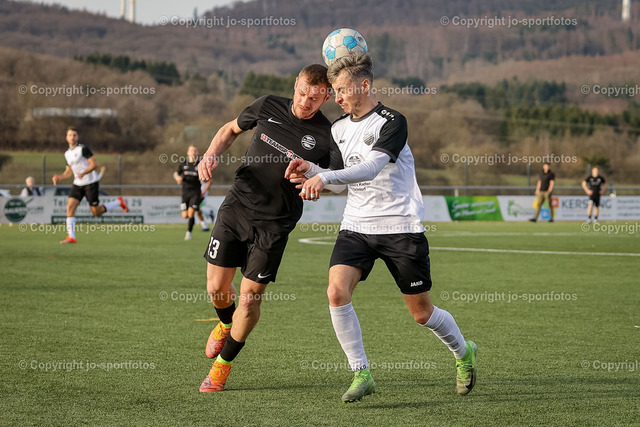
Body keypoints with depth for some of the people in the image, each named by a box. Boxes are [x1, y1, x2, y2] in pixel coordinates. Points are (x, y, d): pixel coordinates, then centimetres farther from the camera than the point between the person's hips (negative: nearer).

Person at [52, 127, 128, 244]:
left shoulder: (83, 149, -10)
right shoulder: (67, 154, 13)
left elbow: (94, 164, -15)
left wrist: (83, 173, -29)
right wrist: (59, 177, 3)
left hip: (90, 183, -6)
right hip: (77, 184, 6)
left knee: (96, 212, -3)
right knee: (70, 207, -13)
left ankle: (118, 202, 22)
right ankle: (71, 237, -13)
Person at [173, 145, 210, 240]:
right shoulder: (183, 164, 5)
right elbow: (176, 173, 20)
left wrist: (204, 191, -4)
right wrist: (178, 178, -3)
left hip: (196, 193, -2)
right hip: (185, 192, 2)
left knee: (191, 214, -15)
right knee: (185, 216, 1)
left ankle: (189, 232, 1)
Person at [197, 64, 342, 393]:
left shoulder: (327, 136, -11)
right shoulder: (268, 107, 0)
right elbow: (231, 129, 16)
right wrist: (211, 154, -2)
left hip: (274, 223, -3)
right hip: (236, 206, 3)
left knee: (249, 298, -5)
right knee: (217, 287, 4)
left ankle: (222, 366, 15)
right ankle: (226, 324, 41)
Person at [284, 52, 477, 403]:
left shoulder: (392, 123, -13)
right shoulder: (339, 128, 9)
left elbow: (370, 167, -28)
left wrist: (325, 177, -40)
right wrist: (310, 169, 1)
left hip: (400, 227, -5)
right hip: (356, 226, 5)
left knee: (421, 312, 5)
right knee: (336, 292, -20)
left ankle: (464, 352, 35)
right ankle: (361, 374, -10)